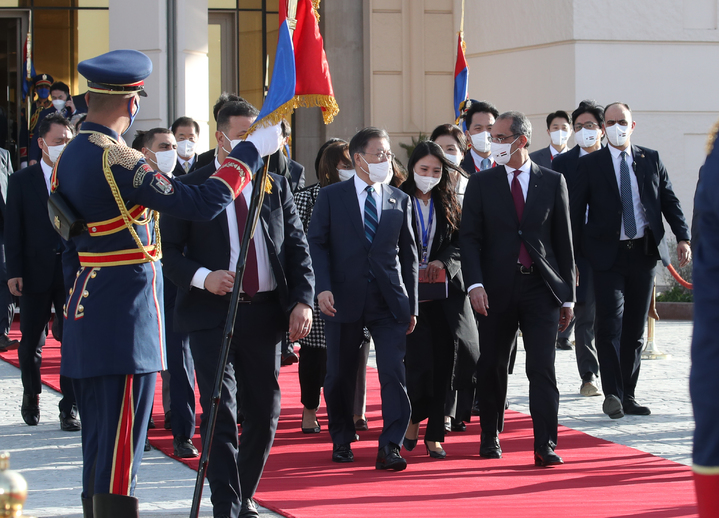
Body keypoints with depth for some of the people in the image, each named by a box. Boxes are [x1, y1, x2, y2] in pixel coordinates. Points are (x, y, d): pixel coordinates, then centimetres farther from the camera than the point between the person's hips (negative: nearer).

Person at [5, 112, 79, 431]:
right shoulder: (22, 181, 3)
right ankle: (31, 394, 32)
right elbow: (13, 230, 2)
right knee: (31, 342, 10)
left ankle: (70, 408, 4)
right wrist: (14, 272, -6)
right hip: (35, 273, 0)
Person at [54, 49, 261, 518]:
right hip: (126, 321, -9)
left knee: (99, 444, 15)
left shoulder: (69, 157, 10)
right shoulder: (116, 159, -19)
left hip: (87, 317, 9)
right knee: (120, 446, -8)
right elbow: (202, 203, -21)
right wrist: (251, 151, -12)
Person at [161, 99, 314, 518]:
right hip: (212, 315, -4)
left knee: (265, 412, 10)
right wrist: (203, 277, -20)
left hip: (264, 312, 4)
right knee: (221, 415, -9)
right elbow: (168, 251, -3)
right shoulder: (191, 188, -1)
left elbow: (297, 247, 9)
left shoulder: (275, 186, 10)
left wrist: (303, 300, -4)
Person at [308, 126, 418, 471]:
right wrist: (323, 287, -14)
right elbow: (317, 244, 0)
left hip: (389, 302, 1)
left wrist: (411, 306, 9)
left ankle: (390, 447, -9)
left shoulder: (400, 200, 10)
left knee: (393, 372, -10)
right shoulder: (331, 196, 3)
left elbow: (408, 254, 12)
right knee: (340, 375, 8)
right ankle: (341, 441, 25)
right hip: (344, 300, -1)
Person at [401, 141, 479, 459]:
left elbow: (459, 241, 8)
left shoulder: (448, 205, 11)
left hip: (445, 289, 3)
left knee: (442, 362, -1)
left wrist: (443, 262, -10)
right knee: (419, 360, -13)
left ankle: (434, 435, 7)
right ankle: (414, 418, 12)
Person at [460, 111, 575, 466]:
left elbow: (563, 239, 7)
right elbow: (469, 237, 1)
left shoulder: (552, 182, 6)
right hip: (497, 289, 1)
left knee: (542, 367, -8)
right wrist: (475, 284, -14)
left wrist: (568, 295, 5)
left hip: (541, 287, -1)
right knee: (491, 367, 8)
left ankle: (545, 446, -9)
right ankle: (490, 437, 25)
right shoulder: (480, 184, 6)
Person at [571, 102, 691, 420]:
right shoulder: (590, 164, 1)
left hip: (644, 252, 3)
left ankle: (628, 395, 16)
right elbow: (575, 212, 1)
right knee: (610, 323, -13)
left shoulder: (651, 159, 9)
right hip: (608, 254, -3)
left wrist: (682, 238, -3)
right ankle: (612, 393, -9)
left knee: (635, 328, 8)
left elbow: (669, 200, 10)